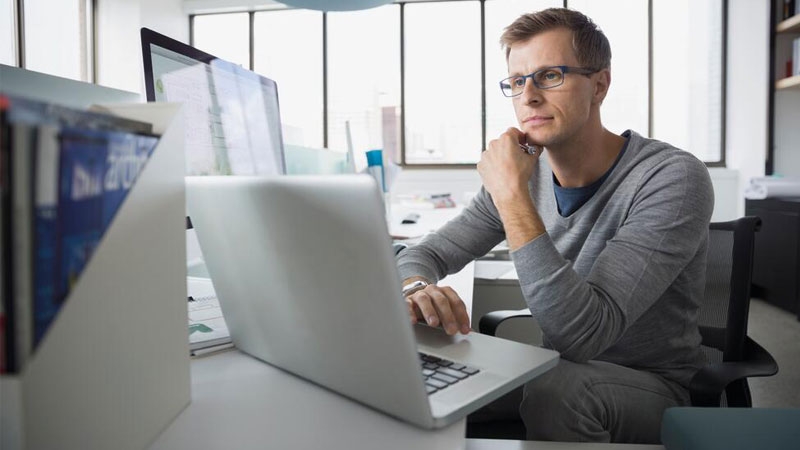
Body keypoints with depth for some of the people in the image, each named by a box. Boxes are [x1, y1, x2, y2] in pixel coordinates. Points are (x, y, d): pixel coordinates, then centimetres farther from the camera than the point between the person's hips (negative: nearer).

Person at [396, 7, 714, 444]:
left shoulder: (673, 178, -22)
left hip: (653, 386, -3)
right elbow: (421, 255, -3)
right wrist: (417, 289, -28)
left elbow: (581, 335, -31)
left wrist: (512, 195, -31)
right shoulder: (526, 171, -5)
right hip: (561, 369, 4)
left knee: (555, 385, -35)